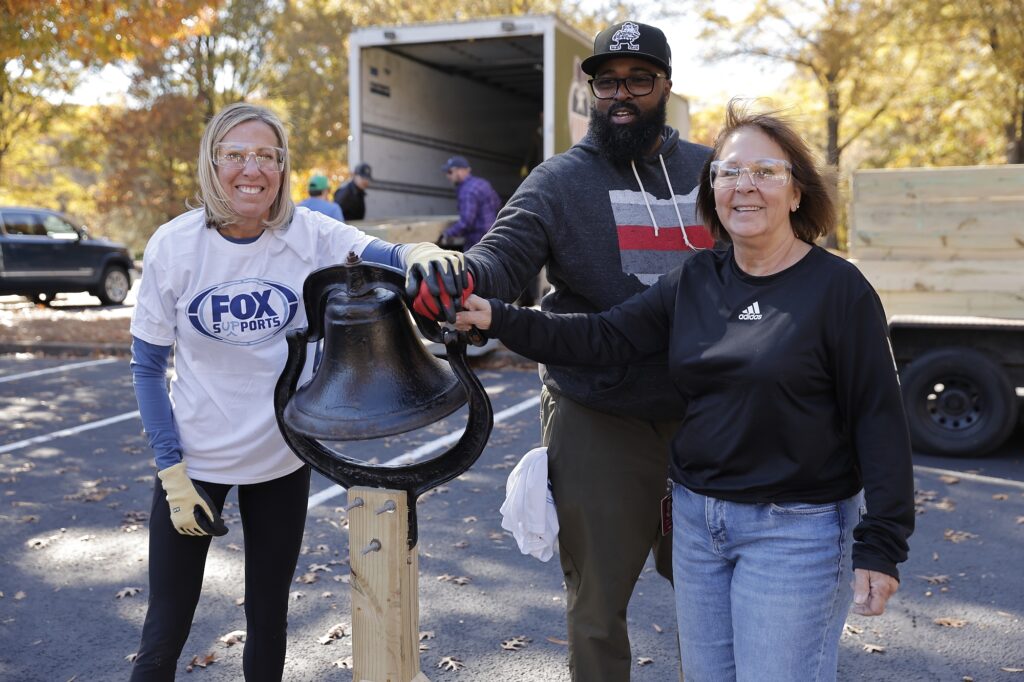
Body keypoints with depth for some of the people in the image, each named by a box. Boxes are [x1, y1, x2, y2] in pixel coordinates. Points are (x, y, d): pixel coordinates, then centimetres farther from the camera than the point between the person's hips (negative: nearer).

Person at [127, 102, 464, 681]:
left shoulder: (309, 234, -12)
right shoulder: (174, 246, -13)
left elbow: (383, 256, -27)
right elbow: (148, 367, -6)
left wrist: (419, 253, -51)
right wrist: (171, 470, -10)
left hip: (283, 459, 1)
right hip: (194, 458, -1)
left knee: (269, 619, 17)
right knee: (166, 631, 7)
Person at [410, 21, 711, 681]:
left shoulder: (709, 171, 9)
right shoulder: (560, 180, -1)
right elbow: (502, 256, -16)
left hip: (702, 417, 3)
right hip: (599, 422, -3)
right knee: (598, 602, 9)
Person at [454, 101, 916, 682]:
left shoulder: (838, 287, -10)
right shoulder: (695, 281, 4)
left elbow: (879, 419, -11)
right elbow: (604, 336, -3)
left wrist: (881, 547, -13)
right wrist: (498, 319, -13)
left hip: (795, 530, -5)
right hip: (697, 516, 6)